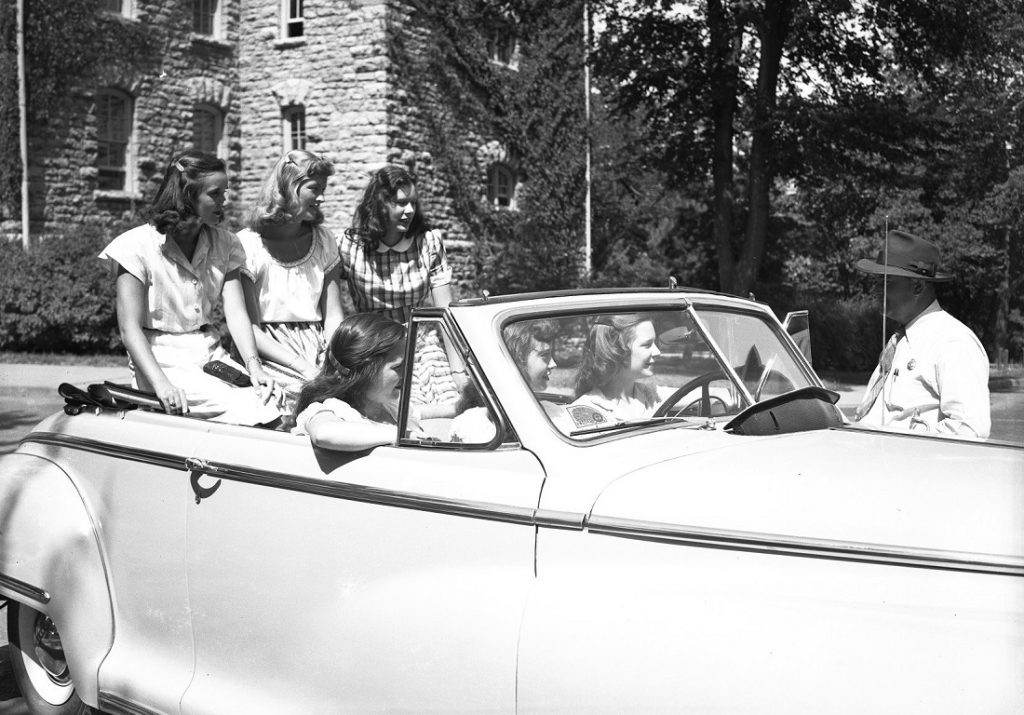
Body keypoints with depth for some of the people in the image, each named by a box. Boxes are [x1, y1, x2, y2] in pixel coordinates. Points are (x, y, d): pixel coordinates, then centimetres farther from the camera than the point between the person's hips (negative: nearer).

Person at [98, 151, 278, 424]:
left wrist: (254, 366, -21)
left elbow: (236, 312, -2)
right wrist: (161, 384, -29)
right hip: (163, 360, -5)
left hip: (211, 356, 5)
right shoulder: (140, 245, -8)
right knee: (247, 409, -28)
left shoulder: (224, 244, 9)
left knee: (271, 400, -23)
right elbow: (130, 328, -13)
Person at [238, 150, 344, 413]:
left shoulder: (323, 240, 12)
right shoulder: (248, 244, -4)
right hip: (269, 355, -4)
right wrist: (304, 369, -18)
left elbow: (333, 317, 8)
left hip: (317, 351, 5)